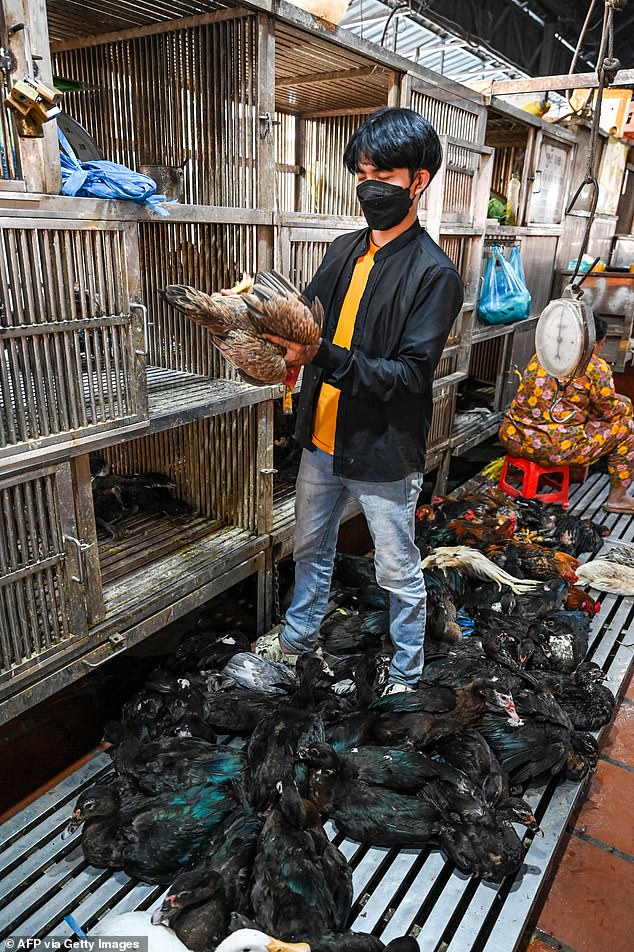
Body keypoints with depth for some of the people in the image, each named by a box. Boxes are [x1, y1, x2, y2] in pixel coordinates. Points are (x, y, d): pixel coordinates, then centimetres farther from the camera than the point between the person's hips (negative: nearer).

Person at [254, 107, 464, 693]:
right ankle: (299, 638, 48)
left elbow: (409, 376, -22)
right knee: (311, 548, 23)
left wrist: (322, 357, -32)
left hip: (384, 453, -6)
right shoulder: (345, 251, 6)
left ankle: (407, 675, 35)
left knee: (399, 574, 11)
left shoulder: (434, 274, -15)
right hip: (323, 440, 7)